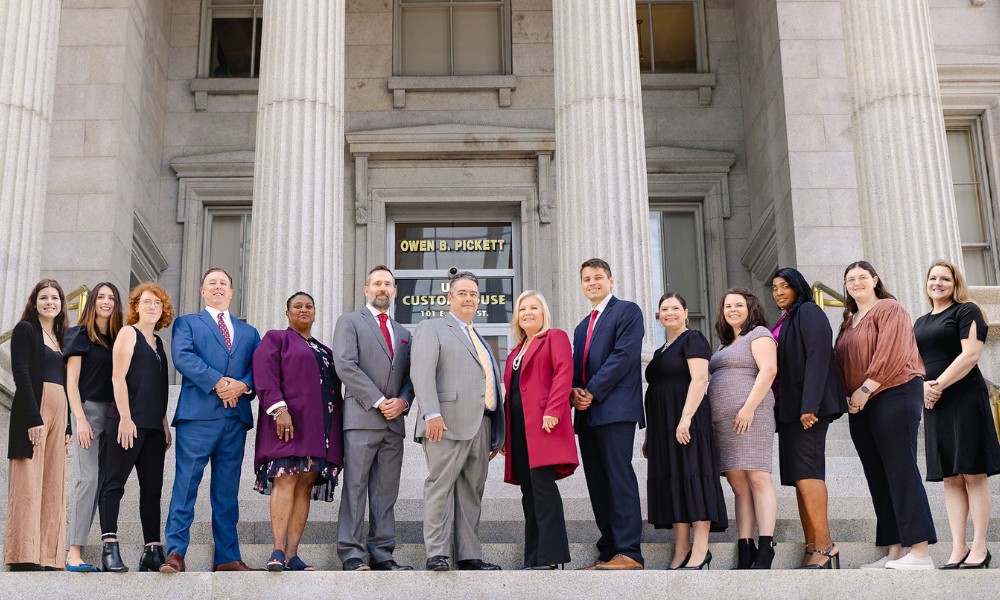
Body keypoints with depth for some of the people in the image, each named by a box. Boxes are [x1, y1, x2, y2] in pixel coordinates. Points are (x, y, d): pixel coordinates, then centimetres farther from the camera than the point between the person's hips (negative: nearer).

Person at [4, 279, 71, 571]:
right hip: (33, 411, -7)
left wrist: (68, 425, 12)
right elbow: (21, 375, -10)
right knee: (29, 483, -9)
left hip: (59, 414, 7)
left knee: (52, 486, 4)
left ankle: (47, 557, 4)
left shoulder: (61, 338, 20)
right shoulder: (25, 329, 1)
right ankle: (25, 557, -9)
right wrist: (34, 419, -19)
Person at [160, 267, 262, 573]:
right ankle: (175, 552, -6)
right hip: (198, 413, -3)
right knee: (186, 485, -7)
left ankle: (227, 557, 8)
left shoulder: (249, 332, 24)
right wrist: (217, 382, -15)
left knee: (227, 490, 6)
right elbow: (183, 357, -5)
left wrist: (243, 385, -12)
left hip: (236, 416, 4)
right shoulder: (186, 323, 14)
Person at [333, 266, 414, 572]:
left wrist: (402, 401, -4)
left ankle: (382, 554, 5)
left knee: (386, 491, 4)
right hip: (362, 417, -5)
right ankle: (351, 553, -5)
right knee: (355, 487, -7)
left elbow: (409, 376, 19)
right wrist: (378, 401, -12)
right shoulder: (350, 322, 7)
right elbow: (345, 365, -6)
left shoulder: (403, 333, 24)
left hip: (394, 420, 5)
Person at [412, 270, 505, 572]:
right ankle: (436, 554, -7)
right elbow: (421, 372, -8)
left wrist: (497, 434, 16)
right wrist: (431, 413, -20)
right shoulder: (432, 328, 7)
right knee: (441, 486, -8)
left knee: (472, 491, 5)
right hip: (448, 422, -7)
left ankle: (469, 555, 7)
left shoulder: (480, 340, 28)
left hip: (481, 425, 7)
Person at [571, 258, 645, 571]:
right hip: (587, 413, 8)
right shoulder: (582, 327, 26)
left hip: (615, 407, -8)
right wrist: (574, 392, -1)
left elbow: (625, 354, -11)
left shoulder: (627, 311, 1)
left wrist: (593, 392, -14)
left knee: (619, 476, -12)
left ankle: (629, 553, -12)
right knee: (597, 483, 5)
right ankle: (608, 553, 8)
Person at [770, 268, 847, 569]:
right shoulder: (785, 321, 24)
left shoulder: (808, 312, -3)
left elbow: (818, 357, -14)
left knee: (805, 470, -16)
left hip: (808, 406, -9)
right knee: (800, 476, 4)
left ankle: (824, 545, -18)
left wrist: (809, 405, -23)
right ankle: (813, 550, 2)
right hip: (789, 408, 9)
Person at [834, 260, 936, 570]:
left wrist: (866, 389, -14)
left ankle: (920, 552, -13)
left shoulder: (889, 309, -1)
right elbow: (842, 362, 18)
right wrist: (848, 394, 1)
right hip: (860, 405, 8)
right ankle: (894, 553, 4)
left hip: (893, 394, -8)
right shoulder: (849, 321, 21)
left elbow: (891, 352, -13)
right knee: (878, 477, 4)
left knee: (900, 469, -12)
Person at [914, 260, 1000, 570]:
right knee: (950, 477, 4)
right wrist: (922, 386, -4)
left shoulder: (966, 311, 0)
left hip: (965, 399, -6)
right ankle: (958, 549, 4)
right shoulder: (920, 323, 20)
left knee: (973, 473, -6)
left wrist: (939, 384, -15)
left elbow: (971, 354, -11)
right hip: (933, 404, 6)